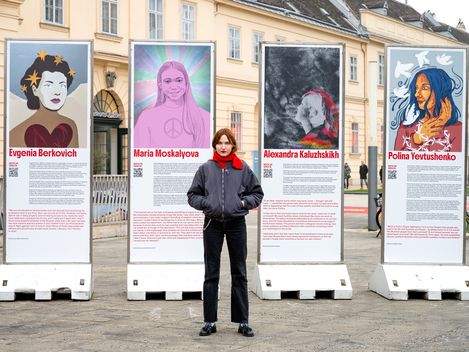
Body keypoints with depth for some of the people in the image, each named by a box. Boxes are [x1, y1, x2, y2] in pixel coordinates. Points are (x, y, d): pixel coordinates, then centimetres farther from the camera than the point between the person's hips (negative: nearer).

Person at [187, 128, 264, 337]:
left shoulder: (243, 168, 3)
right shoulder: (205, 169, 3)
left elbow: (257, 194, 9)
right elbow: (193, 195, 8)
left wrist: (244, 202, -8)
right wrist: (206, 203, -9)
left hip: (236, 223, 0)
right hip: (212, 224, 0)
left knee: (239, 273, 5)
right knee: (211, 274, 4)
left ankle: (242, 321, 11)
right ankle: (209, 321, 11)